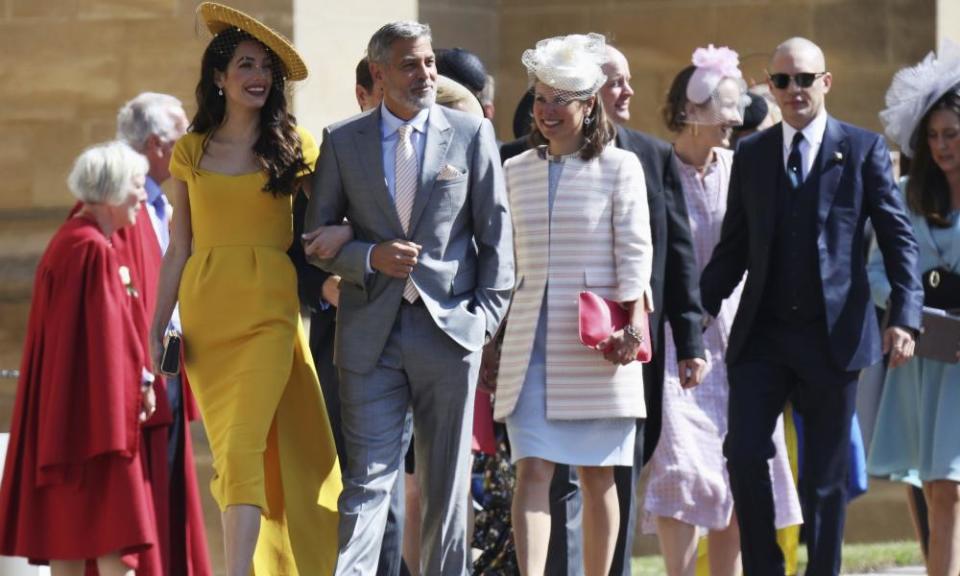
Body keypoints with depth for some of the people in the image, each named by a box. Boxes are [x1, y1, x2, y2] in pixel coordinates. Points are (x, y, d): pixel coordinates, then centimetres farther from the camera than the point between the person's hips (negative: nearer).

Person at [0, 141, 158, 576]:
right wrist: (140, 383, -12)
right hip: (97, 402, -10)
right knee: (113, 508, -11)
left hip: (65, 402, 10)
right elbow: (108, 333, -18)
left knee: (69, 516, 8)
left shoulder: (69, 241, 14)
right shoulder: (94, 250, -16)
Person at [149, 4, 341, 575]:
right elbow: (179, 248, 11)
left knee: (243, 446, -17)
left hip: (269, 308, -3)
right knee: (230, 450, 4)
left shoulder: (295, 146, 5)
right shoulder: (191, 152, 10)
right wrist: (157, 328, 7)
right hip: (205, 309, 3)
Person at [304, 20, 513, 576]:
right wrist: (372, 258, -10)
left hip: (449, 325, 0)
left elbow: (495, 232, 5)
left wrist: (487, 315, -1)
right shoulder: (343, 141, 6)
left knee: (447, 484, 6)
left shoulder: (472, 133, 4)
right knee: (368, 480, -6)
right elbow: (316, 238, 8)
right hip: (371, 335, 0)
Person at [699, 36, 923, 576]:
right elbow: (733, 249, 12)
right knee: (744, 454, -10)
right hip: (762, 335, 2)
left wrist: (905, 318, -13)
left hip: (833, 335, -2)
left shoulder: (864, 149, 2)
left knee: (826, 474, 4)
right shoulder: (751, 155, 10)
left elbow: (900, 240, -1)